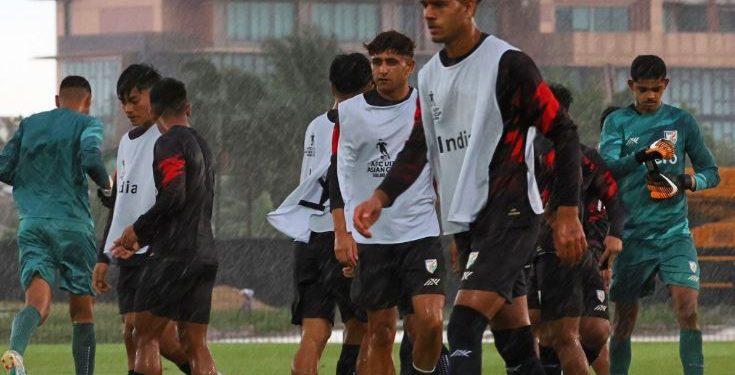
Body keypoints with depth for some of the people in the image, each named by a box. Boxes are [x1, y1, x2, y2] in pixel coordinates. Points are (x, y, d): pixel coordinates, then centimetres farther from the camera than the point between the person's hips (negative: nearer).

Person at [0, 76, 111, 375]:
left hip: (31, 224, 3)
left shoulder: (29, 125, 17)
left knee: (38, 303, -11)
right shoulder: (87, 124, 4)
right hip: (73, 224, -3)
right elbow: (90, 159, -15)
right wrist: (107, 184, 4)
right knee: (82, 310, 8)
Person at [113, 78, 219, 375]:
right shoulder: (200, 144, 19)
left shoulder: (169, 143, -8)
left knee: (145, 337, -4)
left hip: (174, 255, -8)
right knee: (195, 344, 7)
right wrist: (140, 242, 25)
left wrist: (137, 230, -6)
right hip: (204, 254, 8)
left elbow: (173, 196, -20)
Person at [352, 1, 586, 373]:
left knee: (464, 327, -20)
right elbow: (417, 148, 13)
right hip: (465, 218, 8)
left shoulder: (507, 64, -10)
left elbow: (563, 133, -8)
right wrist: (380, 198, -5)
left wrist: (568, 213, -11)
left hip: (509, 213, -8)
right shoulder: (429, 76, 13)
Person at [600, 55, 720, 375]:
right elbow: (607, 166, -11)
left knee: (687, 306, -14)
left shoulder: (681, 121, 8)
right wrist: (639, 157, -30)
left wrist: (688, 181, -11)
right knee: (625, 316, 4)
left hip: (674, 232, 0)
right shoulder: (617, 122, 5)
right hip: (633, 234, 0)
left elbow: (711, 173, 11)